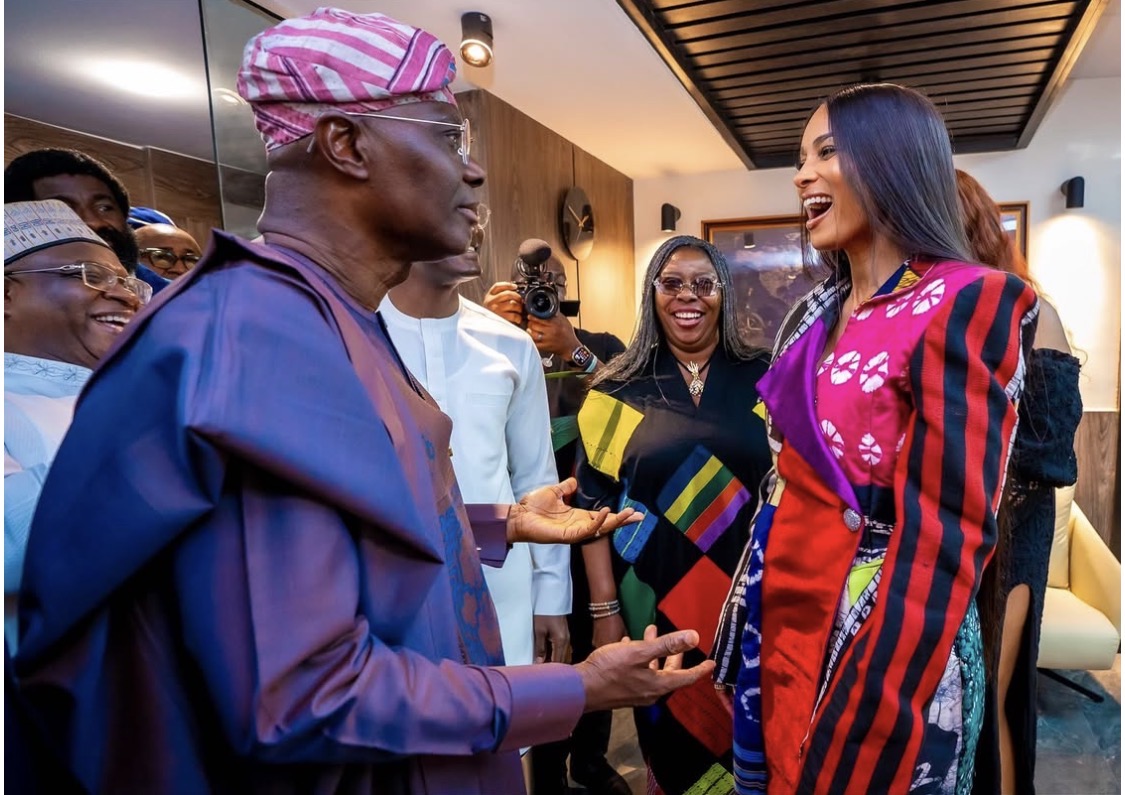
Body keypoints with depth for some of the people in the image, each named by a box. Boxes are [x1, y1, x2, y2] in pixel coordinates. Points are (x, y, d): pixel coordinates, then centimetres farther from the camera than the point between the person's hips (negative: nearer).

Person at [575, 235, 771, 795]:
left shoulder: (761, 379, 1)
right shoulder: (619, 392, -2)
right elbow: (594, 503, -2)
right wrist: (604, 607, -6)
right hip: (658, 599, -1)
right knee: (673, 742, 13)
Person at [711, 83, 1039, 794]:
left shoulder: (968, 304, -15)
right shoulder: (816, 314, 7)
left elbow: (943, 532, -20)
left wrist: (862, 732, -19)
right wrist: (751, 618, 9)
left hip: (884, 640, -6)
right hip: (784, 621, 7)